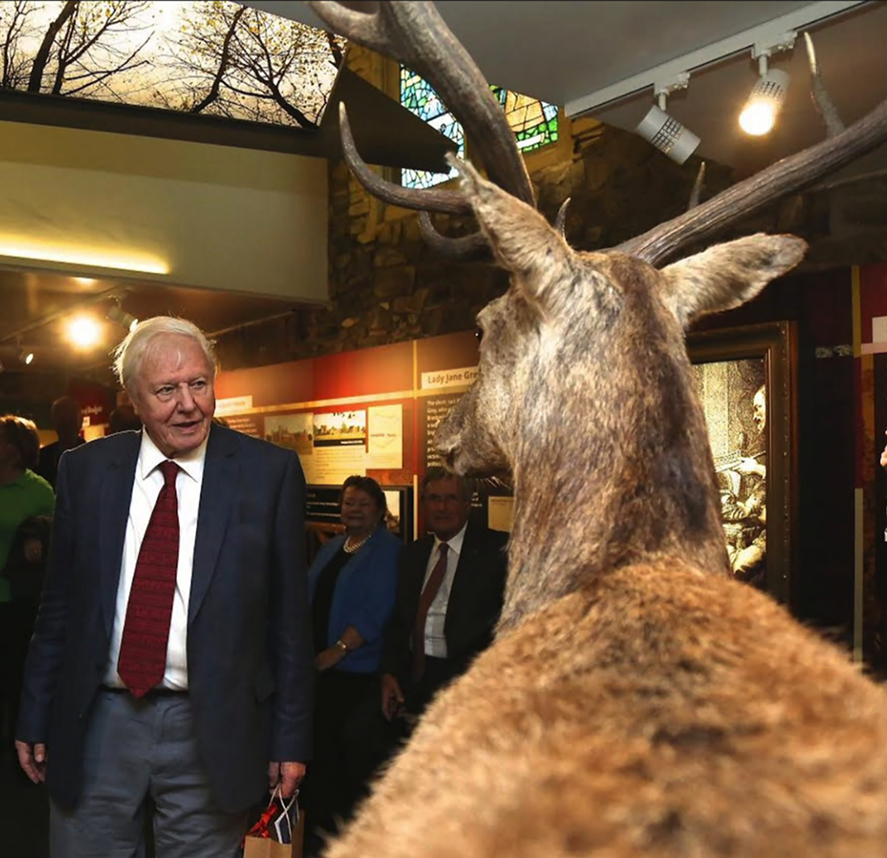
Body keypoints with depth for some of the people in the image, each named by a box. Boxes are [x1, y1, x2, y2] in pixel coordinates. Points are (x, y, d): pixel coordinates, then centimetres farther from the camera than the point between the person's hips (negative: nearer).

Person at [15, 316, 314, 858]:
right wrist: (35, 719, 9)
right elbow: (58, 605, 9)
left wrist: (291, 738, -3)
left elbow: (290, 616, -3)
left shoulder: (270, 472, -5)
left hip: (210, 732, -2)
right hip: (95, 728, 2)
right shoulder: (85, 470, 2)